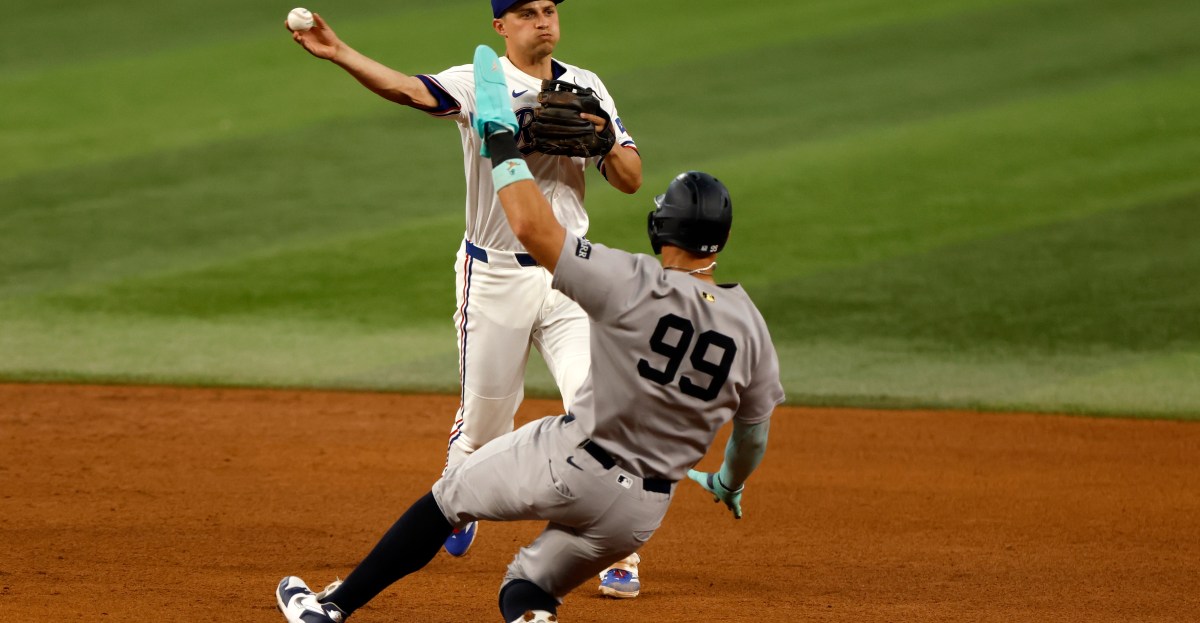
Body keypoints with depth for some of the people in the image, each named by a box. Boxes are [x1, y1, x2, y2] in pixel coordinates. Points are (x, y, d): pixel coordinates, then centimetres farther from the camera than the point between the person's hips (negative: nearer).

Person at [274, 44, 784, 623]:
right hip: (644, 509, 5)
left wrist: (500, 136, -11)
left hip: (571, 463, -5)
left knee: (448, 494, 19)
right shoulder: (749, 325, -3)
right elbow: (754, 434, 11)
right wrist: (728, 485, 33)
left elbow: (531, 227, -24)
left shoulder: (637, 287, -19)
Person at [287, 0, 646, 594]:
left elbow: (631, 180, 6)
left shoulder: (586, 89, 6)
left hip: (568, 276, 2)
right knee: (482, 418, 8)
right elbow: (411, 89, -25)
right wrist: (338, 53, -42)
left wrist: (605, 137, -15)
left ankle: (617, 556, -1)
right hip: (493, 276, -2)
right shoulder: (478, 85, -6)